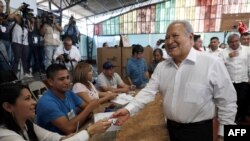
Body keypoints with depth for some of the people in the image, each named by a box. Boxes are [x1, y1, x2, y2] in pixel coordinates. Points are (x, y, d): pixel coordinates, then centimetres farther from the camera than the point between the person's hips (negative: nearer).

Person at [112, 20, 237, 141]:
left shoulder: (213, 64, -15)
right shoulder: (161, 66, -1)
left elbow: (227, 103, -10)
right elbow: (148, 91, -5)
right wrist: (129, 110, -18)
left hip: (199, 130, -4)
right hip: (171, 127, 4)